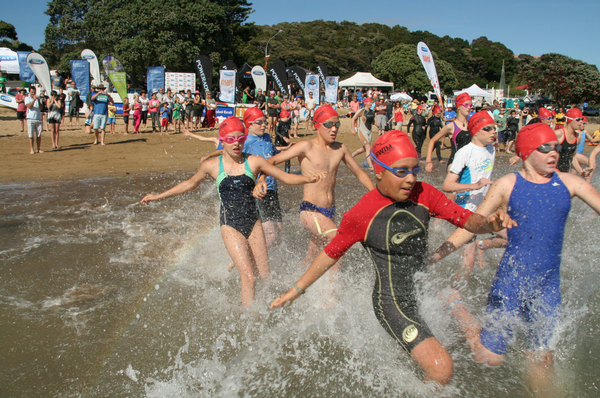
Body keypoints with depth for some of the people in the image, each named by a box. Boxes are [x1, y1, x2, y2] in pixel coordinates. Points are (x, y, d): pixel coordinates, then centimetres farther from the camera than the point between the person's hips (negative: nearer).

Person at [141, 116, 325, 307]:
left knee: (265, 277, 5)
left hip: (254, 224, 3)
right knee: (249, 278, -12)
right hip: (231, 226, -2)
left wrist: (308, 179, -17)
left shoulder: (254, 162, -1)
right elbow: (190, 183, 17)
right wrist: (159, 196, 20)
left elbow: (287, 177, 1)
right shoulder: (211, 166, -1)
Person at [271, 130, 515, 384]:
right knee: (442, 369, -16)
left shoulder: (423, 194, -4)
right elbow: (331, 254, -3)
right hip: (395, 303, -6)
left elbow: (468, 220, -1)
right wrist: (297, 289, 4)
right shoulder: (361, 215, -16)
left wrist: (489, 223, -25)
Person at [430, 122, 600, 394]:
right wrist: (437, 255, -9)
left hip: (549, 287, 4)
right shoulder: (507, 185, -5)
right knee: (489, 358, 2)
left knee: (541, 356, 16)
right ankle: (453, 302, 19)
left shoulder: (568, 183, 4)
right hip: (511, 282, -3)